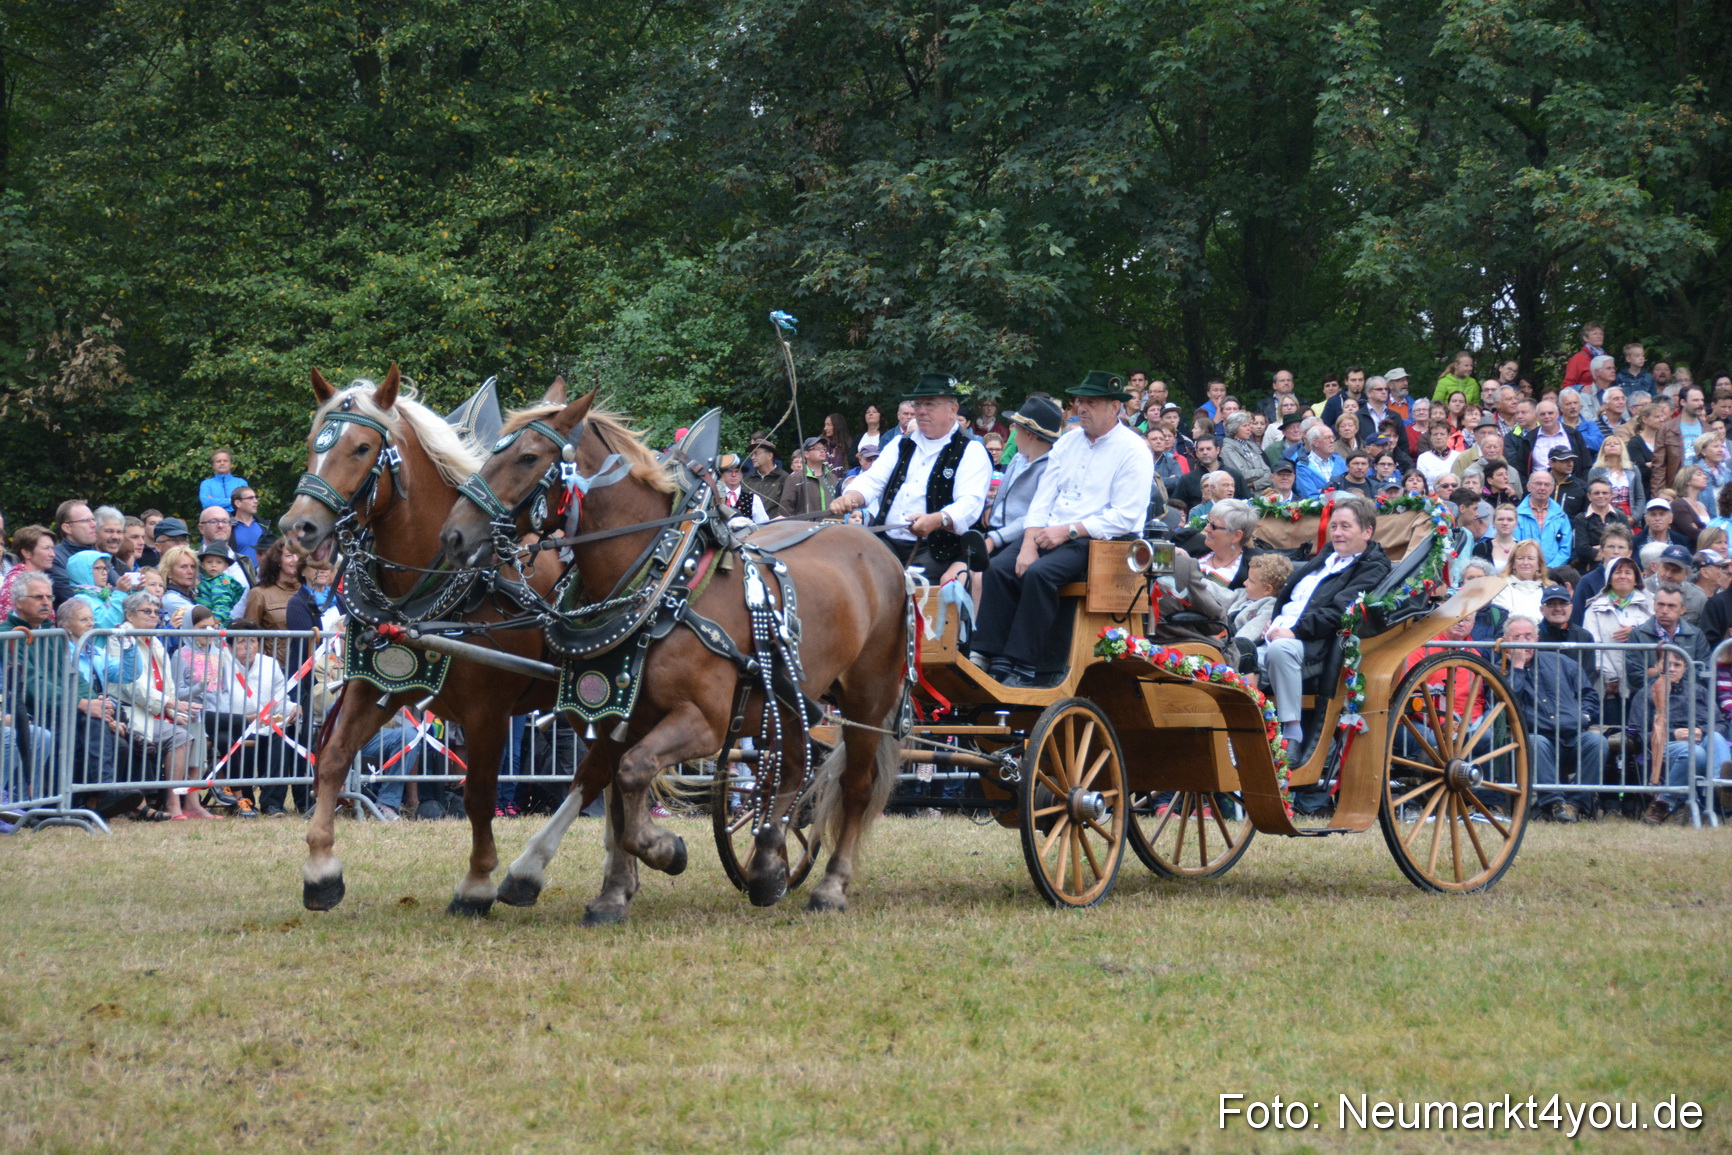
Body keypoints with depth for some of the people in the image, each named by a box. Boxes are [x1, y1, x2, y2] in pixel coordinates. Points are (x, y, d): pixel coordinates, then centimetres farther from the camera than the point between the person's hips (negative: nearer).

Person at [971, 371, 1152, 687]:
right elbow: (1043, 497, 11)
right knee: (999, 567, -18)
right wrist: (1030, 542, -6)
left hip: (1097, 543, -7)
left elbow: (1125, 518, -13)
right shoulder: (1068, 442, 16)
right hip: (1051, 536, 7)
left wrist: (1069, 530, -17)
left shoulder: (1133, 452, -5)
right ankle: (995, 660, -22)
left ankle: (1026, 667, -28)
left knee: (1038, 573, -32)